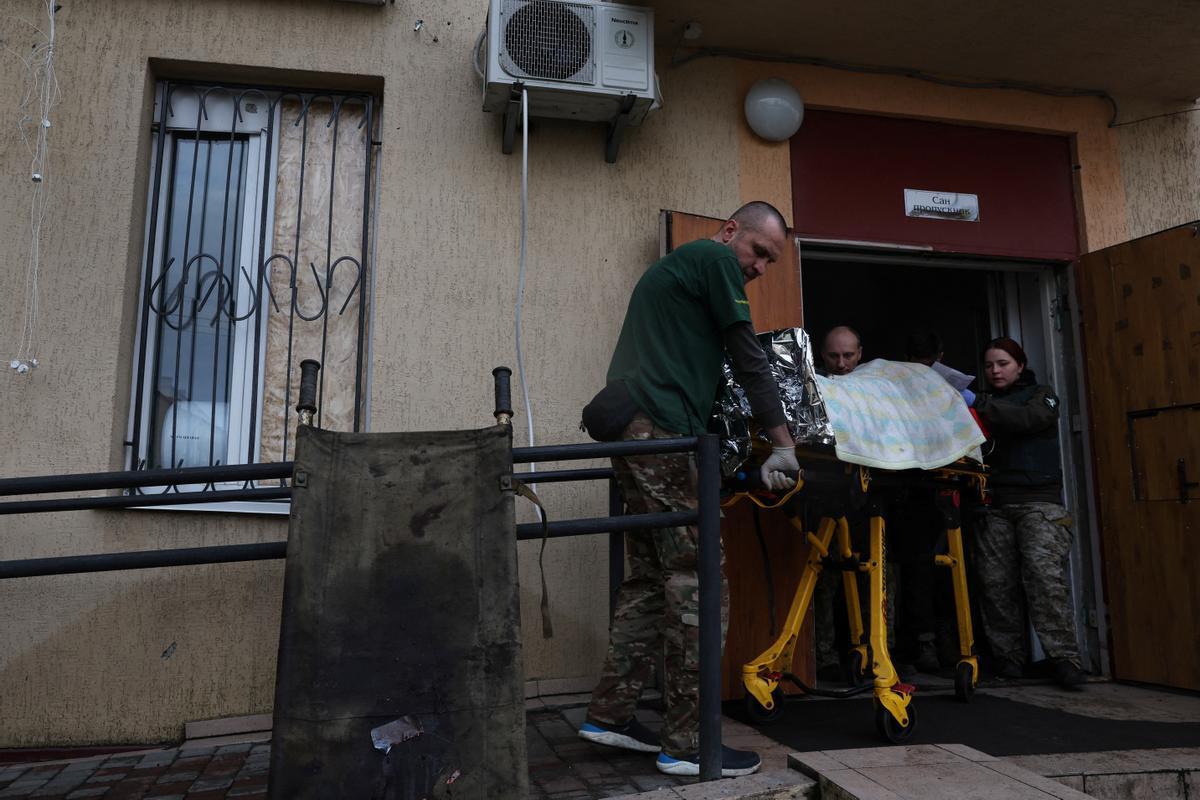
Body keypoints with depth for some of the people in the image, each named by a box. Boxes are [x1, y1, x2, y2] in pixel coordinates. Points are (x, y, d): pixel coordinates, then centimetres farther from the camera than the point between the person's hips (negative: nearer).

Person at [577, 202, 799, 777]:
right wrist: (783, 443, -2)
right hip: (663, 432, -10)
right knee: (696, 585, -7)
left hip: (631, 429, 10)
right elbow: (748, 359, -4)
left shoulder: (674, 265, 29)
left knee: (649, 579, 12)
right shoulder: (716, 259, 0)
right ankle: (687, 743, -2)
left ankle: (609, 714, 17)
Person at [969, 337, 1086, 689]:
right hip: (994, 502, 3)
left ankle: (1063, 658, -11)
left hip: (1038, 501, -3)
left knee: (1045, 575, -16)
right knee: (996, 582, -5)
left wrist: (978, 404, -24)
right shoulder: (986, 402, 22)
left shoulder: (1041, 395, 12)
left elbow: (1029, 418, -13)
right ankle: (1008, 657, 2)